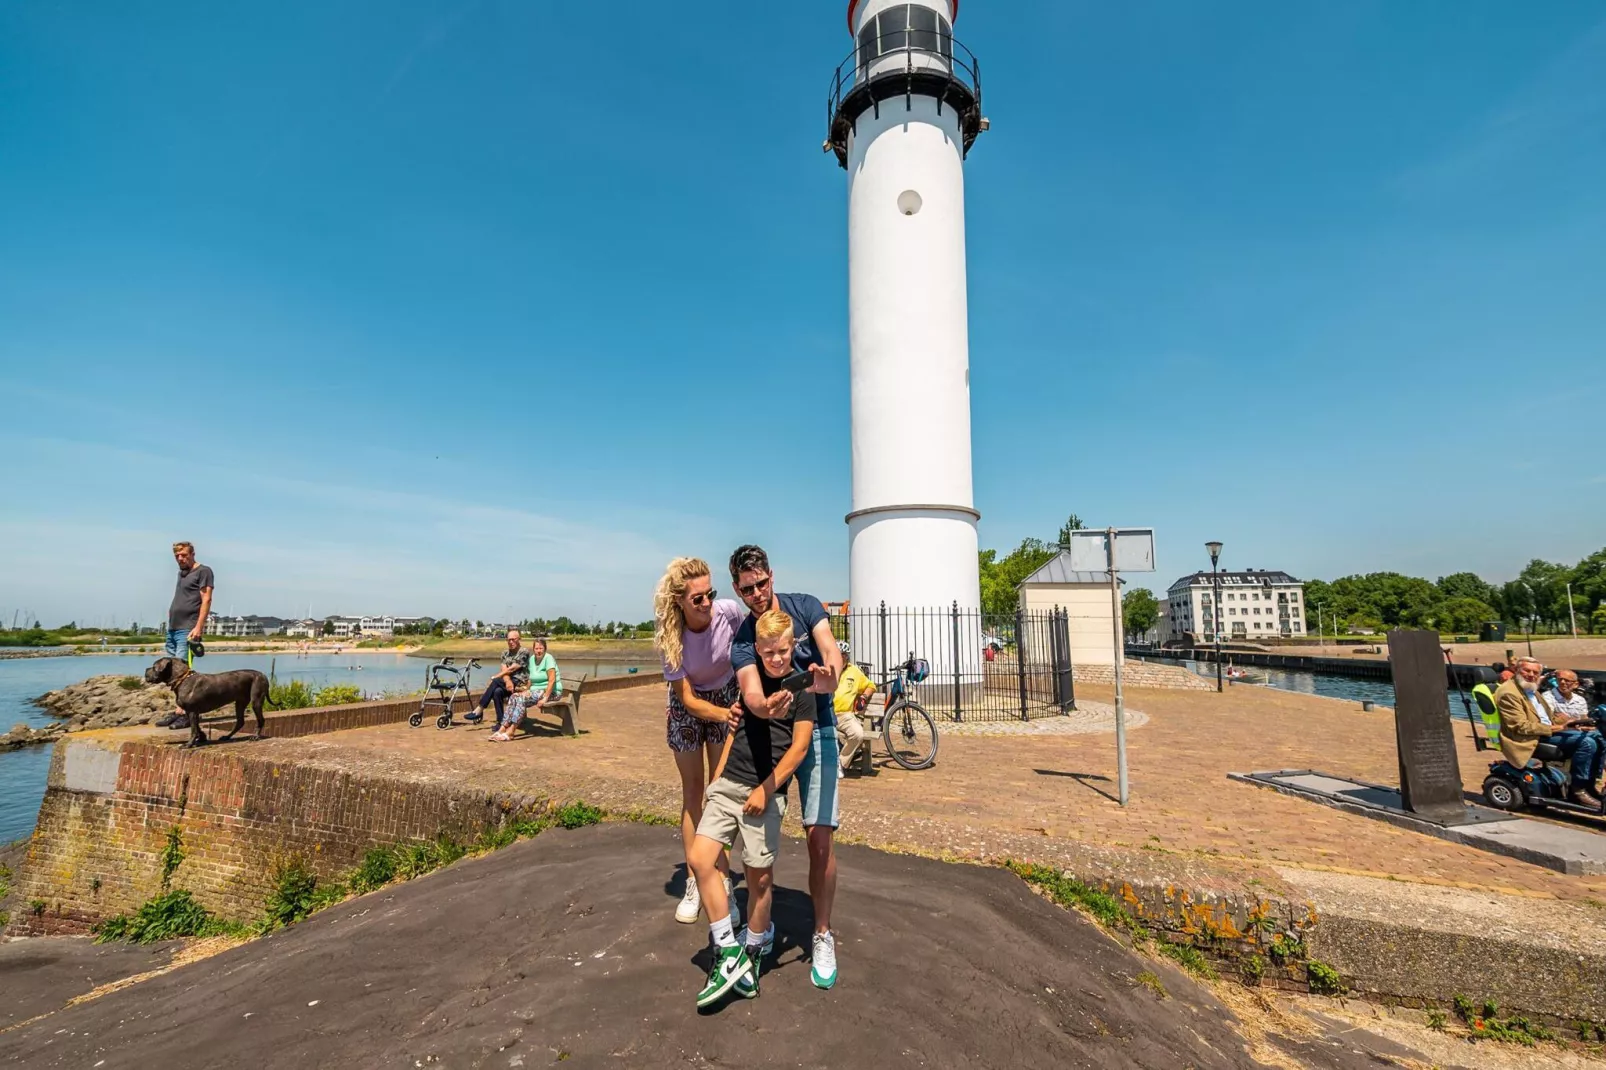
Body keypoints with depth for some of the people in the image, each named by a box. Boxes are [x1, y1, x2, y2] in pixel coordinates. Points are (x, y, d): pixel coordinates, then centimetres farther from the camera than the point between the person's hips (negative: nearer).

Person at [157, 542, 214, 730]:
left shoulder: (203, 571, -4)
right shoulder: (181, 573, 20)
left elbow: (206, 600, -12)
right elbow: (179, 601, 23)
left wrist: (198, 627, -18)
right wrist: (171, 623, 14)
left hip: (187, 630, -8)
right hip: (172, 628, 9)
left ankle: (184, 713, -9)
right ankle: (178, 710, 12)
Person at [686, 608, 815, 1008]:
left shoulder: (801, 688, -5)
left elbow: (799, 747, -7)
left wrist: (765, 789, -11)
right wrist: (716, 779, 14)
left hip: (766, 791, -4)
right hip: (728, 783, 5)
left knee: (759, 875, 4)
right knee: (700, 858, -6)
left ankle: (753, 950, 28)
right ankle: (728, 951, 6)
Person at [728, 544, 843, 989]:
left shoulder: (805, 606, -7)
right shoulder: (742, 640, -7)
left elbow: (829, 645, -25)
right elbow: (751, 691, -24)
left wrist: (830, 677, -49)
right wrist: (764, 706, -49)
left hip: (816, 732, -1)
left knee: (819, 835, -7)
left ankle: (822, 936, 11)